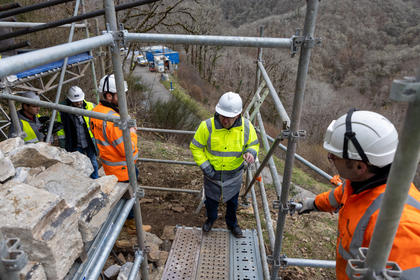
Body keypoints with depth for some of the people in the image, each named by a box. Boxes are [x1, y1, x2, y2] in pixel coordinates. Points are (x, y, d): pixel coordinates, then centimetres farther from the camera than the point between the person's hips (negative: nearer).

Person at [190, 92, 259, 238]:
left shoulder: (247, 127, -20)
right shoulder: (207, 126, -25)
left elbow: (253, 144, -3)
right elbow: (195, 147, -11)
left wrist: (250, 152, -26)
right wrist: (205, 166, -16)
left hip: (234, 175, 1)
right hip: (212, 173, -1)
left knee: (232, 201, 24)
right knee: (211, 199, 23)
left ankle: (232, 223, 54)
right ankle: (211, 218, 57)